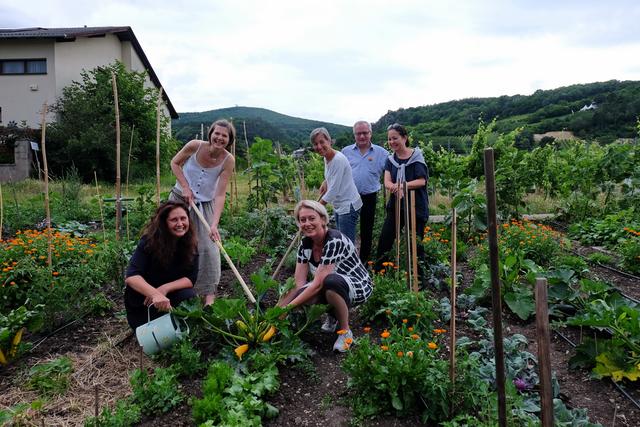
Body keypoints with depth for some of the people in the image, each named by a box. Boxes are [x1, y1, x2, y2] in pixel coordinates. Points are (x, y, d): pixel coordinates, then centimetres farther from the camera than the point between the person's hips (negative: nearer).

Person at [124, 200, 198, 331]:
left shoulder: (190, 244, -12)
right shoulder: (150, 241, -23)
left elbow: (191, 278, -14)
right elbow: (131, 276, -34)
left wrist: (165, 288, -32)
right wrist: (155, 294, -52)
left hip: (169, 294, 3)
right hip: (141, 297, -3)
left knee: (189, 296, -27)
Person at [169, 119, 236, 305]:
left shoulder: (228, 160, -20)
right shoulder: (195, 146, -20)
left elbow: (220, 194, -24)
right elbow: (175, 163, -1)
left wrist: (214, 224, -33)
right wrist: (185, 186, -15)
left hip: (205, 205, 0)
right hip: (180, 199, 1)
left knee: (208, 247, -7)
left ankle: (209, 296, -1)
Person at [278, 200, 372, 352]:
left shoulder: (334, 240, -29)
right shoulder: (305, 243, -7)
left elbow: (318, 284, -32)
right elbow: (298, 283, -11)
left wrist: (287, 308, -31)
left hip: (359, 287, -7)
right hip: (335, 289, 7)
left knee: (331, 281, -38)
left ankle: (345, 332, -13)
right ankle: (334, 313, 11)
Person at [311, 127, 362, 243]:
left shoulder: (338, 159, -23)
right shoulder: (326, 158, 5)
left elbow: (333, 190, -24)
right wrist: (326, 182, 8)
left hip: (348, 206, -9)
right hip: (338, 206, 10)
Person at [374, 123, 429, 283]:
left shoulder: (416, 156, -6)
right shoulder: (390, 160, 8)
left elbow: (422, 181, -13)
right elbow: (387, 182, -5)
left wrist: (403, 185, -26)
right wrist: (394, 187, -27)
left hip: (416, 206, -4)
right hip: (395, 205, 5)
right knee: (384, 239, 3)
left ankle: (420, 276, 19)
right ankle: (377, 273, 16)